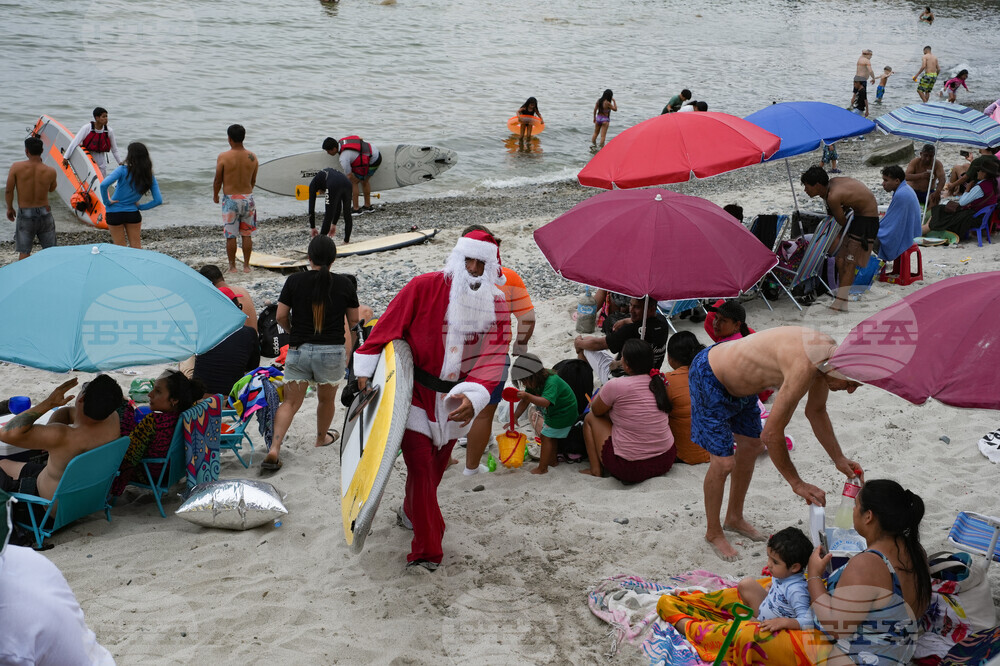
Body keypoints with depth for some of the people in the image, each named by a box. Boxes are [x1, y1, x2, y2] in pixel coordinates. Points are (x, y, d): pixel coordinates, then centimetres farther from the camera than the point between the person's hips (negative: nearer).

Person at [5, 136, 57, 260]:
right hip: (44, 213, 1)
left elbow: (8, 191, -7)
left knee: (23, 252, 6)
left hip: (24, 214, -1)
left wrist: (9, 208, 11)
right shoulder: (50, 171, -10)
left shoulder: (16, 167, -12)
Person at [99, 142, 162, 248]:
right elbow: (158, 200, -7)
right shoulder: (150, 177, -5)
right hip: (133, 214, 2)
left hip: (114, 213, -2)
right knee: (136, 248, 12)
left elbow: (103, 185, -27)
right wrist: (140, 206, 3)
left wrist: (107, 202, -12)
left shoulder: (123, 170, -16)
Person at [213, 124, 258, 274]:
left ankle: (232, 266, 12)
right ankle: (246, 265, 16)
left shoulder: (223, 157, -12)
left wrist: (215, 195, 14)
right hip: (247, 198, 3)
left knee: (230, 235, 6)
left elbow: (218, 180, -4)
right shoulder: (252, 157, -2)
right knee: (247, 235, 11)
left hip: (230, 199, -3)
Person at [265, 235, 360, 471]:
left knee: (291, 402, 4)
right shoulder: (344, 284, -3)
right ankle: (322, 438, 43)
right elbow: (353, 320, 5)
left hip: (298, 349, 0)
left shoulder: (294, 281, -4)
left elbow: (281, 316, -3)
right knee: (326, 398, 22)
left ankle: (274, 448, -9)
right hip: (332, 352, 0)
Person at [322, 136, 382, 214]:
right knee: (364, 181, 22)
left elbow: (349, 176, -18)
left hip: (372, 162, -10)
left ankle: (356, 209, 5)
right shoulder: (342, 141, 1)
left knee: (354, 182, -2)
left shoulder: (343, 158, -24)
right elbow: (355, 136, 22)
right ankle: (368, 206, 32)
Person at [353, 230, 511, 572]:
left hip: (454, 401, 4)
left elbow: (492, 358, -13)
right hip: (416, 392, -4)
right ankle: (427, 550, -2)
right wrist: (366, 369, -8)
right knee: (420, 465, -9)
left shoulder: (497, 305, -6)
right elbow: (388, 325, -7)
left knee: (436, 466, 18)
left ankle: (411, 513, 47)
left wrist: (473, 397, -29)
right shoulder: (425, 287, -14)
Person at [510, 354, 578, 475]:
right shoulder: (534, 382, -7)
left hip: (563, 414, -9)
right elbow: (525, 402, -3)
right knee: (551, 437, 21)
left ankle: (542, 468, -5)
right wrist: (515, 417, -11)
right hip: (552, 413, 10)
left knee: (546, 437, -10)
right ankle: (552, 460, 39)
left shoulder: (551, 382, -35)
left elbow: (545, 402, -49)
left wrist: (528, 396, -60)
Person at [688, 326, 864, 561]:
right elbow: (771, 435, -30)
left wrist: (839, 459, 12)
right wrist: (797, 484, -20)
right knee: (724, 462, -9)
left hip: (738, 380, 10)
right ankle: (713, 533, 15)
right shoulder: (803, 367, -36)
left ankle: (734, 518, 40)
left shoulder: (828, 351, -7)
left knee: (752, 446, 20)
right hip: (708, 378, -10)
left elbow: (816, 412, 12)